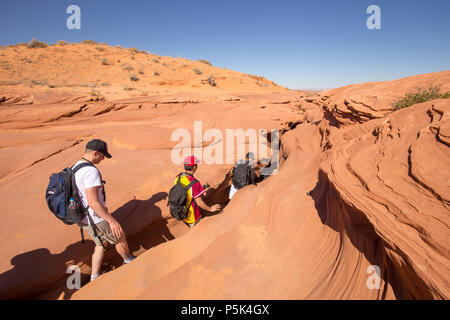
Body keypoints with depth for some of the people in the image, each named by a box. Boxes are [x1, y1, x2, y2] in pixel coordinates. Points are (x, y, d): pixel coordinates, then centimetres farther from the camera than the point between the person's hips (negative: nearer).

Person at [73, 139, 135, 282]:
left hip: (84, 218, 9)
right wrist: (112, 221, -26)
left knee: (100, 243, 24)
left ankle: (94, 277, 30)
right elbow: (93, 202, -31)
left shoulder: (75, 167, 6)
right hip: (95, 219, -9)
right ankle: (129, 260, 39)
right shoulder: (91, 171, -27)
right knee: (120, 238, 14)